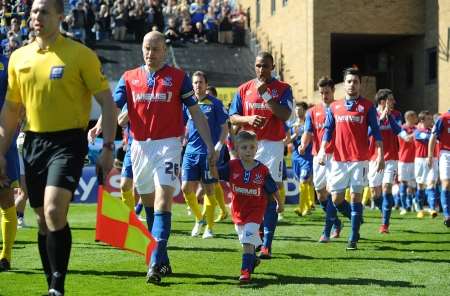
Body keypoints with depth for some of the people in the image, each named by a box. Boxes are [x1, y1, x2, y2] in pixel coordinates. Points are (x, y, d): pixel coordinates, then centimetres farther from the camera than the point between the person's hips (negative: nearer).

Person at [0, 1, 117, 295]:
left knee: (54, 212, -21)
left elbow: (107, 102, -5)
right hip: (34, 143, 5)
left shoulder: (81, 55, -6)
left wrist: (108, 148, -12)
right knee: (43, 221, 9)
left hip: (68, 141, -5)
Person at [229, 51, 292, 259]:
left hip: (272, 145, -3)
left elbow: (285, 115, -11)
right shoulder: (244, 89, 12)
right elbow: (232, 117, 10)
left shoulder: (283, 89, 2)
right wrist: (248, 119, -10)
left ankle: (267, 244, -9)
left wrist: (265, 94, -14)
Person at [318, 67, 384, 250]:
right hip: (338, 159, 3)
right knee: (336, 198, 2)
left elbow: (376, 132, 1)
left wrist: (380, 154, -7)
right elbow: (328, 130, 12)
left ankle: (353, 239, 3)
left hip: (359, 160, -3)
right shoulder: (334, 107, 11)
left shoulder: (367, 106, 3)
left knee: (356, 196, -4)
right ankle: (356, 219, 29)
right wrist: (322, 150, -2)